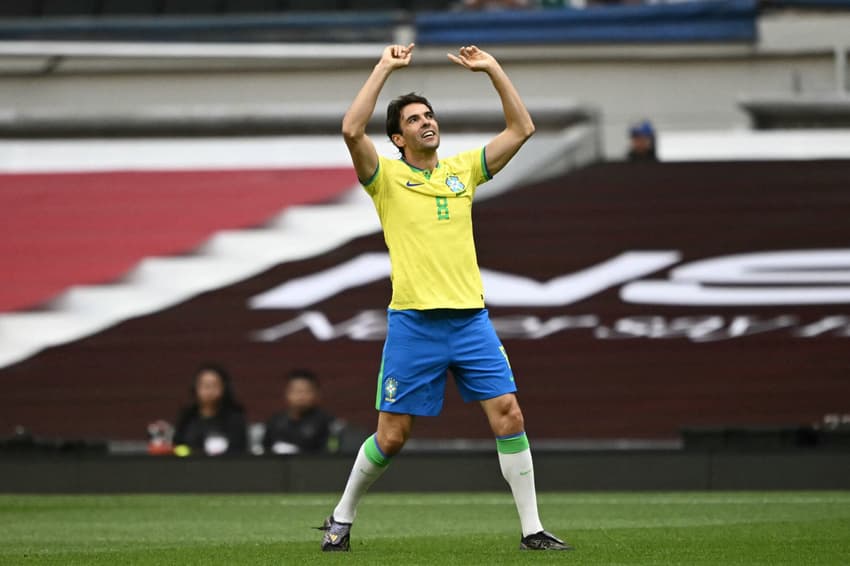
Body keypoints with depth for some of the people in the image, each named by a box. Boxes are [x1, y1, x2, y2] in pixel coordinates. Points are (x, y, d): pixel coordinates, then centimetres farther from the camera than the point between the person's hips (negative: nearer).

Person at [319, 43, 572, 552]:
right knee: (392, 436, 1)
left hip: (471, 317, 3)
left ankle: (532, 529, 0)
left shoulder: (463, 170, 13)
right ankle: (342, 519, 21)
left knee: (509, 417, -6)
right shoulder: (387, 177, 2)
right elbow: (352, 129, -16)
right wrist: (386, 68, -11)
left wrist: (493, 69, 5)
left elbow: (521, 129, 10)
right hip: (413, 322, -3)